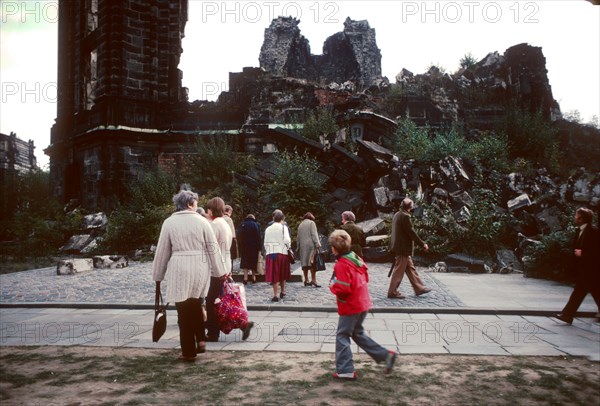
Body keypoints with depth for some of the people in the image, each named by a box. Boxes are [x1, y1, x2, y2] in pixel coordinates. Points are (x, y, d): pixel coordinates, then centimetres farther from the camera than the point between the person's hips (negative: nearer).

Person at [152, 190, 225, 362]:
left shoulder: (169, 222, 1)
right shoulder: (202, 221, 1)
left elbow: (162, 251, 4)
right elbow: (213, 249, 2)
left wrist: (158, 276, 13)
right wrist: (220, 272, 10)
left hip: (179, 269, -1)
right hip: (200, 268, 2)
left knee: (184, 310, 6)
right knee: (195, 305, 21)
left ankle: (189, 352, 12)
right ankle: (200, 341, 13)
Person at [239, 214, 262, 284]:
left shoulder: (243, 224, 3)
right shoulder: (256, 224, -1)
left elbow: (240, 236, -1)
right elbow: (258, 237, -5)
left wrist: (241, 246, 2)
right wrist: (259, 248, -4)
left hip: (244, 246, 0)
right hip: (254, 246, 0)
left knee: (245, 261, 2)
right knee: (254, 261, 10)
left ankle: (245, 278, -8)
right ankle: (254, 277, 14)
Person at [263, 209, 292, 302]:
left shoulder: (268, 229, 7)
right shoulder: (283, 227, -3)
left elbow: (265, 243, 7)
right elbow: (287, 240, -14)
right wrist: (288, 246, 5)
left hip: (270, 253, 2)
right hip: (282, 252, -1)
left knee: (274, 274, 2)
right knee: (283, 274, 16)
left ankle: (275, 295, -3)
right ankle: (282, 292, 29)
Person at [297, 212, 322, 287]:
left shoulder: (300, 224, 18)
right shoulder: (311, 223, 2)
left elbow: (298, 237, 17)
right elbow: (314, 234, -9)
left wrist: (298, 247, 20)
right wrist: (317, 244, -11)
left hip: (302, 245, 6)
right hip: (310, 244, -6)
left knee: (304, 262, 7)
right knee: (312, 262, -8)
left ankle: (306, 280, 10)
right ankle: (313, 280, -14)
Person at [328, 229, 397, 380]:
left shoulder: (341, 265, -20)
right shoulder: (357, 258, 6)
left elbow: (343, 289, -25)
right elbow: (365, 278, 16)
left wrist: (332, 286, -6)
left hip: (350, 307, -9)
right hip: (363, 303, 9)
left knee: (342, 336, 5)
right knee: (357, 333, 22)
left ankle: (345, 370, 10)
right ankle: (386, 355, 19)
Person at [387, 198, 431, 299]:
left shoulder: (397, 215, 10)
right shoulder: (405, 216, -19)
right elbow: (411, 232, -20)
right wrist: (423, 244, -13)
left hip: (399, 247, 10)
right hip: (403, 248, -10)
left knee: (410, 268, 16)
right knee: (399, 271, -1)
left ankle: (419, 288, 25)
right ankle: (392, 292, 8)